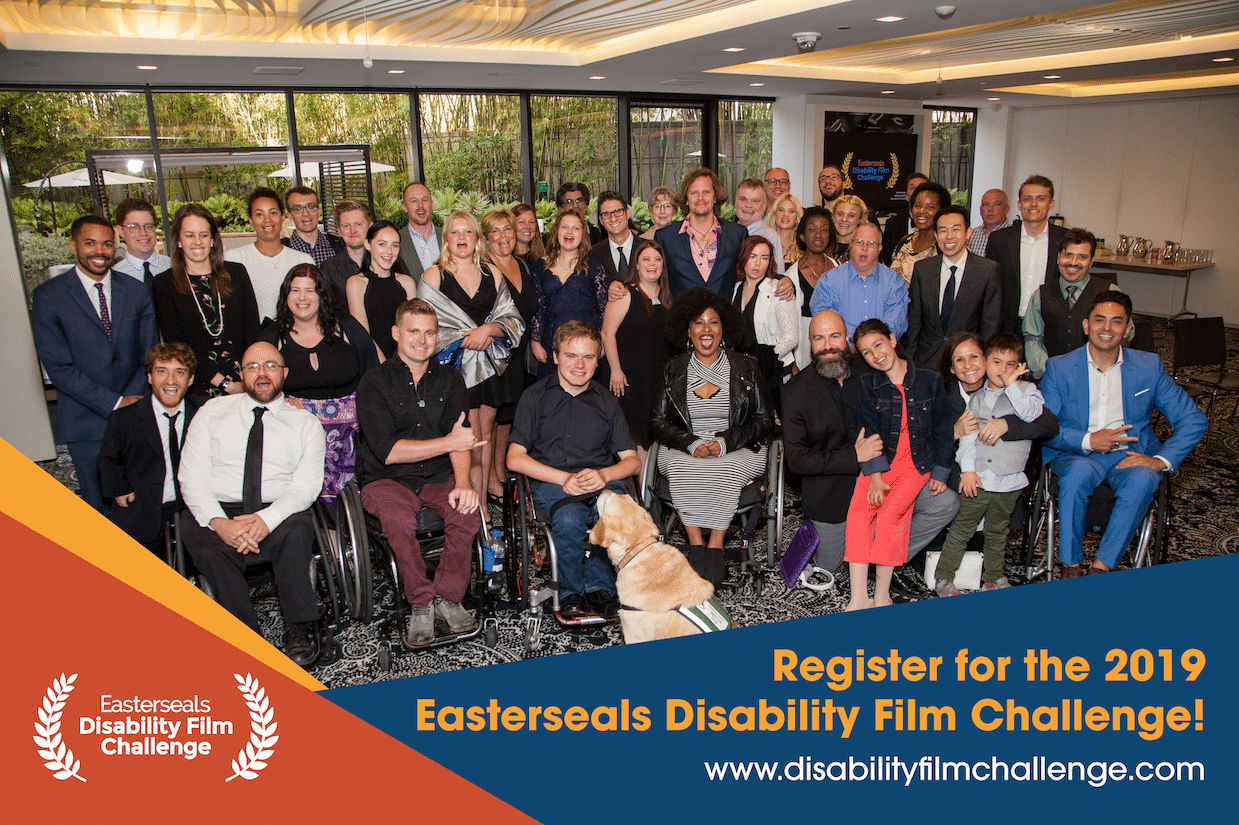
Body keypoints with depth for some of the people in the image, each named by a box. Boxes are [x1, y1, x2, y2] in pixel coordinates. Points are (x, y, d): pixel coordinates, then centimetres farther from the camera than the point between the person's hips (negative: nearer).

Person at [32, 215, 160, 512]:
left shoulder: (137, 292, 6)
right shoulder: (48, 297, -4)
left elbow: (151, 355, 4)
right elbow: (59, 368, -9)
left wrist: (131, 400, -10)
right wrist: (114, 404, -15)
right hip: (86, 423, -2)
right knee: (101, 507, 8)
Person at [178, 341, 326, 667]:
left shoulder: (306, 423, 10)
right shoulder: (212, 412, 13)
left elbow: (306, 486, -2)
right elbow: (192, 477, 3)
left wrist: (266, 519, -22)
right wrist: (218, 522, -17)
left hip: (278, 514, -1)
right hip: (216, 512, 1)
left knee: (296, 531, -34)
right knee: (209, 549, -32)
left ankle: (299, 628, -18)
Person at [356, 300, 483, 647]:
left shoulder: (449, 380, 8)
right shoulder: (374, 383, -4)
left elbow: (460, 437, -5)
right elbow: (388, 451, -15)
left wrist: (462, 482, -23)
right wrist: (450, 442, -16)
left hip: (439, 476, 3)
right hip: (387, 480, -2)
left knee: (467, 509, -28)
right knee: (399, 519, -34)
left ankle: (447, 597, -9)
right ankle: (420, 604, -12)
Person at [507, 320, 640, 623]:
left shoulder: (607, 402, 20)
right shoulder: (535, 397, 11)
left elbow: (632, 460, 13)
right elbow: (515, 458, 1)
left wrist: (603, 475, -10)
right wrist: (565, 478, -12)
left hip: (602, 479, 2)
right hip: (551, 480, -2)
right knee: (569, 519, -36)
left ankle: (597, 587, -14)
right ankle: (571, 593, -11)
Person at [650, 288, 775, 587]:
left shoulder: (746, 369, 8)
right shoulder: (673, 370, 11)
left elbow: (764, 420, 4)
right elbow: (658, 422, 7)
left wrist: (725, 442, -12)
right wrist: (691, 443, -13)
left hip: (737, 451, -1)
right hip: (685, 451, 1)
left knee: (728, 469, -35)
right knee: (678, 467, -33)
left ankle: (715, 546, -27)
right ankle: (696, 545, -28)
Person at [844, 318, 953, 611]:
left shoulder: (930, 380, 2)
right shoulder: (868, 384, 4)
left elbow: (942, 429, 8)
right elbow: (868, 431, -1)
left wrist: (941, 472, 4)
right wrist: (875, 476, -11)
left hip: (916, 463, -2)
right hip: (879, 462, 2)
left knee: (890, 513, -25)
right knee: (858, 511, -22)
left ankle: (881, 596, -15)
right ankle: (859, 599, -22)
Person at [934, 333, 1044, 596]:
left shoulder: (1026, 389, 5)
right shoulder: (977, 398, 9)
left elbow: (1031, 414, -16)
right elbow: (967, 436, 4)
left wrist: (1011, 385, -16)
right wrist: (967, 468, -6)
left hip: (1008, 480, 0)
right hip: (977, 477, 0)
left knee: (997, 532, 14)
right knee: (961, 529, 2)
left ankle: (994, 578, 30)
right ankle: (943, 578, 9)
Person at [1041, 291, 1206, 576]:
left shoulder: (1149, 366, 6)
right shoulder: (1059, 368, 2)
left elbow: (1194, 420, 5)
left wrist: (1161, 460, -10)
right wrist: (1088, 441, -18)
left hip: (1131, 455, 1)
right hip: (1076, 454, -1)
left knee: (1141, 480, -33)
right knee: (1079, 472, -36)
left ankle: (1100, 569, -26)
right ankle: (1070, 568, -25)